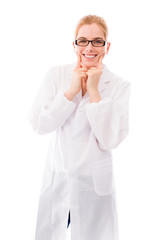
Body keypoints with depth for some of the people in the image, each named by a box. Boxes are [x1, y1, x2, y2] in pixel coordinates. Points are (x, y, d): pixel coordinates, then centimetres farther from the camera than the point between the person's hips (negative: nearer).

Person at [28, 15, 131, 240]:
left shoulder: (120, 86, -6)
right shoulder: (56, 74, -3)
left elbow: (110, 140, -16)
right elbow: (39, 125, -10)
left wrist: (94, 91, -18)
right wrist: (72, 90, -16)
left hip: (95, 184, -1)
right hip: (56, 180, 2)